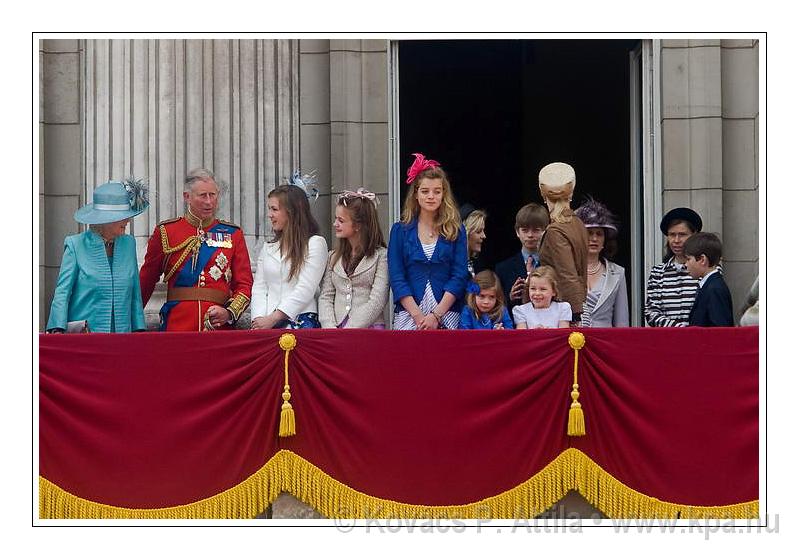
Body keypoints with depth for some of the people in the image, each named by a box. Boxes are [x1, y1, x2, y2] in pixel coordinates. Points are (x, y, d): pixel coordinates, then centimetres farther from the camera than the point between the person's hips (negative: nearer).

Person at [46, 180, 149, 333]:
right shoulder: (76, 245, -2)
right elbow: (62, 292, -4)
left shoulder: (128, 244, 11)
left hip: (122, 332, 4)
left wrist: (139, 329, 7)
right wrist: (58, 329, -15)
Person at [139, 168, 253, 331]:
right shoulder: (165, 232, 6)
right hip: (177, 324, -1)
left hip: (220, 328, 1)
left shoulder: (233, 234, 9)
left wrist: (229, 313, -10)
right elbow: (146, 280, 12)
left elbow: (244, 284, 6)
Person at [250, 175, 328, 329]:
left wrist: (272, 319, -10)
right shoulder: (268, 247, 21)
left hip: (300, 321, -4)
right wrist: (258, 319, -5)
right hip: (267, 323, 4)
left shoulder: (315, 243, 3)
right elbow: (259, 287, 14)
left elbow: (305, 289, -5)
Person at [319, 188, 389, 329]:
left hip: (369, 327, -3)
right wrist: (330, 328, -5)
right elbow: (325, 296, 13)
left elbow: (377, 302, -5)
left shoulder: (381, 256, 3)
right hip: (336, 327, 3)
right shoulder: (333, 257, 19)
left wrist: (346, 332, -12)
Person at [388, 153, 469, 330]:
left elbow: (459, 277, 1)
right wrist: (418, 316, -10)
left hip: (447, 315, 0)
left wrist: (436, 315, -11)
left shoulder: (456, 231, 8)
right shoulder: (401, 230, 8)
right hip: (409, 314, 0)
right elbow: (396, 277, 1)